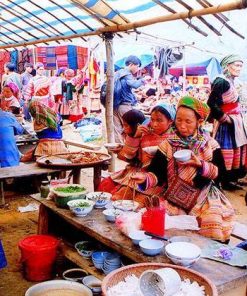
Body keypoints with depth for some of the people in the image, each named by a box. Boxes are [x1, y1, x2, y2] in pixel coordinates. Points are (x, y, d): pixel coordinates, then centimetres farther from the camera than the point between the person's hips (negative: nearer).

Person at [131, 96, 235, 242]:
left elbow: (220, 174, -5)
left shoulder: (210, 145, -1)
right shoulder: (167, 144, -2)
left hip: (204, 197, 0)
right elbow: (157, 173, -8)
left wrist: (200, 165, -21)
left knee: (214, 225, -25)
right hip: (175, 198, 1)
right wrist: (145, 178, -29)